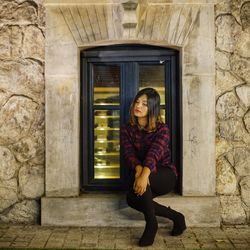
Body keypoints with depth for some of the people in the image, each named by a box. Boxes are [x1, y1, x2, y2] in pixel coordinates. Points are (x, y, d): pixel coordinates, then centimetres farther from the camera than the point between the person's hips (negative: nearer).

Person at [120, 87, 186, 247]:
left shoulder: (162, 129, -11)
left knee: (139, 179, -34)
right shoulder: (127, 130, 0)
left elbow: (154, 153, -31)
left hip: (165, 175, -4)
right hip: (144, 175, 4)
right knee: (132, 199, -28)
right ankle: (176, 217, -8)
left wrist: (145, 174, -50)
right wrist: (138, 169, -41)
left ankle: (151, 224, -17)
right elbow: (129, 153, -18)